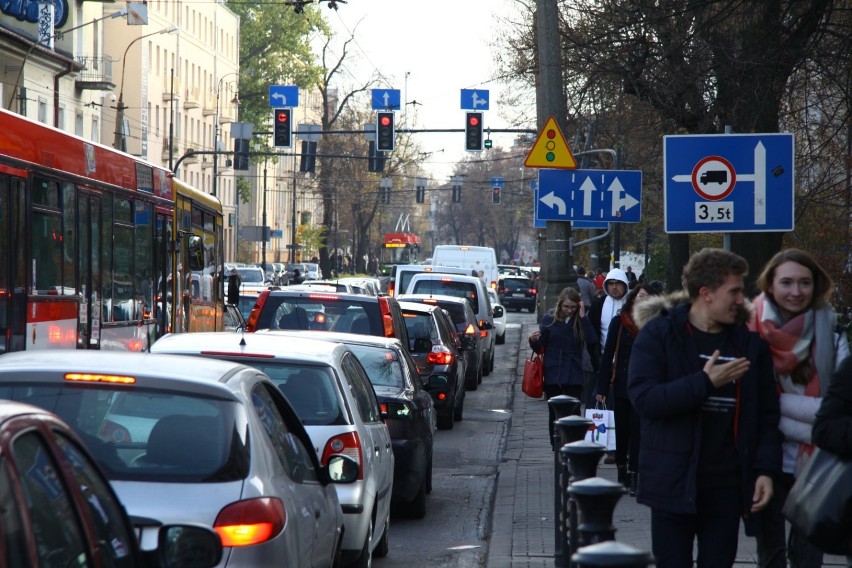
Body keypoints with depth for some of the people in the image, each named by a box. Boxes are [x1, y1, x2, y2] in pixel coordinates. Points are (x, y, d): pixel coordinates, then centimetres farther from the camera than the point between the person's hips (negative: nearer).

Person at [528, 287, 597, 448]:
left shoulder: (580, 321, 0)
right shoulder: (550, 319, 0)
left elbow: (592, 341, -16)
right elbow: (540, 348, 4)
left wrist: (583, 318, -18)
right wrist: (534, 341, -18)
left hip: (574, 376, -1)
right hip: (552, 375, 1)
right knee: (554, 415, 7)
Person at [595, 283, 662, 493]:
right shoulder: (619, 322, -1)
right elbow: (608, 355, 0)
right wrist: (602, 387, -3)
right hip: (621, 386, 1)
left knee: (637, 431, -1)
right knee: (622, 431, 9)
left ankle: (633, 476, 3)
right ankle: (622, 474, 22)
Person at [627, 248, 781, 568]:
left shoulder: (750, 343, 8)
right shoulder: (658, 335, -3)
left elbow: (766, 414, 9)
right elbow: (643, 398, -16)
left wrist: (766, 469, -3)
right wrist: (706, 382, -20)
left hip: (727, 485, 3)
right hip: (674, 482, -3)